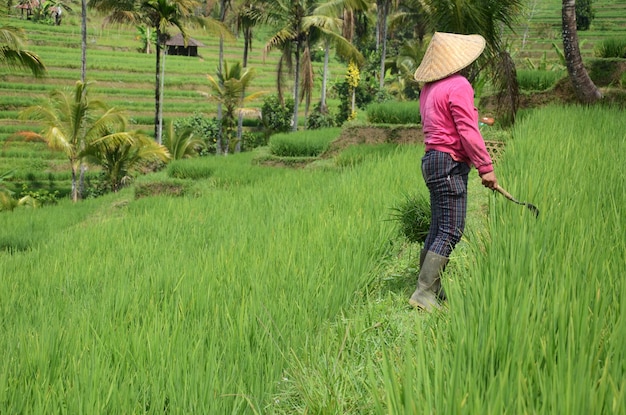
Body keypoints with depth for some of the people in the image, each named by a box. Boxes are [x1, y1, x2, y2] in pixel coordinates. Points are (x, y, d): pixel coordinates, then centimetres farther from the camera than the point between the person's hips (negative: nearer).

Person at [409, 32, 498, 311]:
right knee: (451, 232, -10)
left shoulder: (429, 88, 16)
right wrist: (485, 167, -13)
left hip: (432, 159, 10)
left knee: (438, 229, 14)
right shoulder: (458, 86, -13)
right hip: (450, 163, -10)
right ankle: (424, 293, -12)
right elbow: (468, 132, -17)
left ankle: (430, 287, 18)